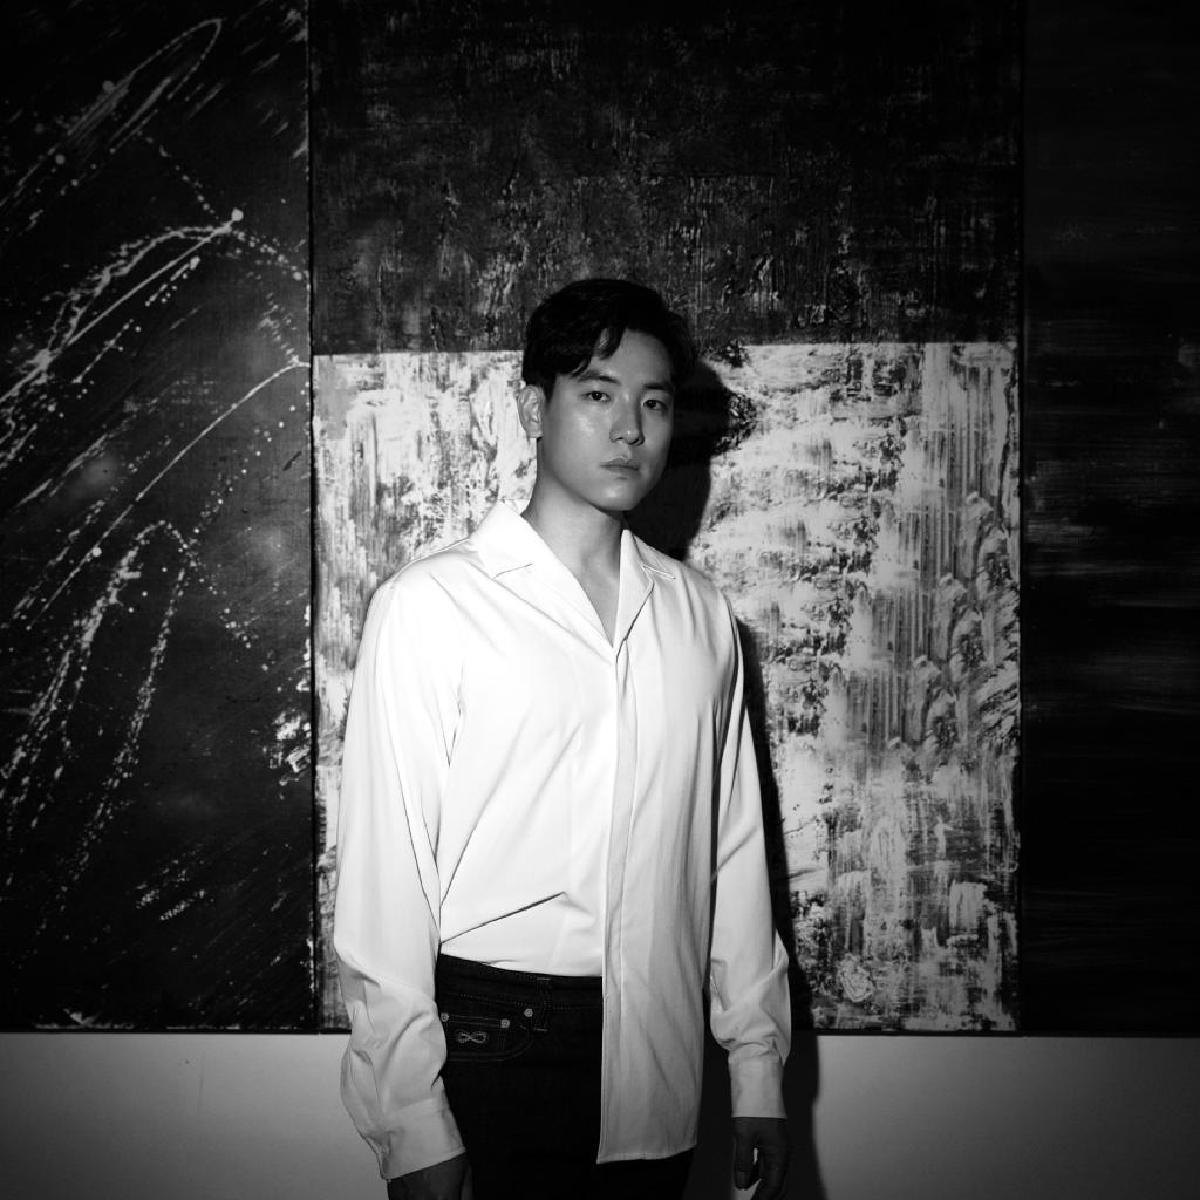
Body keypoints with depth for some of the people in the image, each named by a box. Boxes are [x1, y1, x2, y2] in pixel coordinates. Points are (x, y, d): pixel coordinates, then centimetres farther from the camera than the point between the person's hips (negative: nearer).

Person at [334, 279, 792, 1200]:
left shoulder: (701, 616, 8)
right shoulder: (431, 605, -6)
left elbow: (733, 852, 11)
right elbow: (386, 872, -8)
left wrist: (759, 1072, 9)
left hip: (659, 1061, 4)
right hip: (490, 1048, -4)